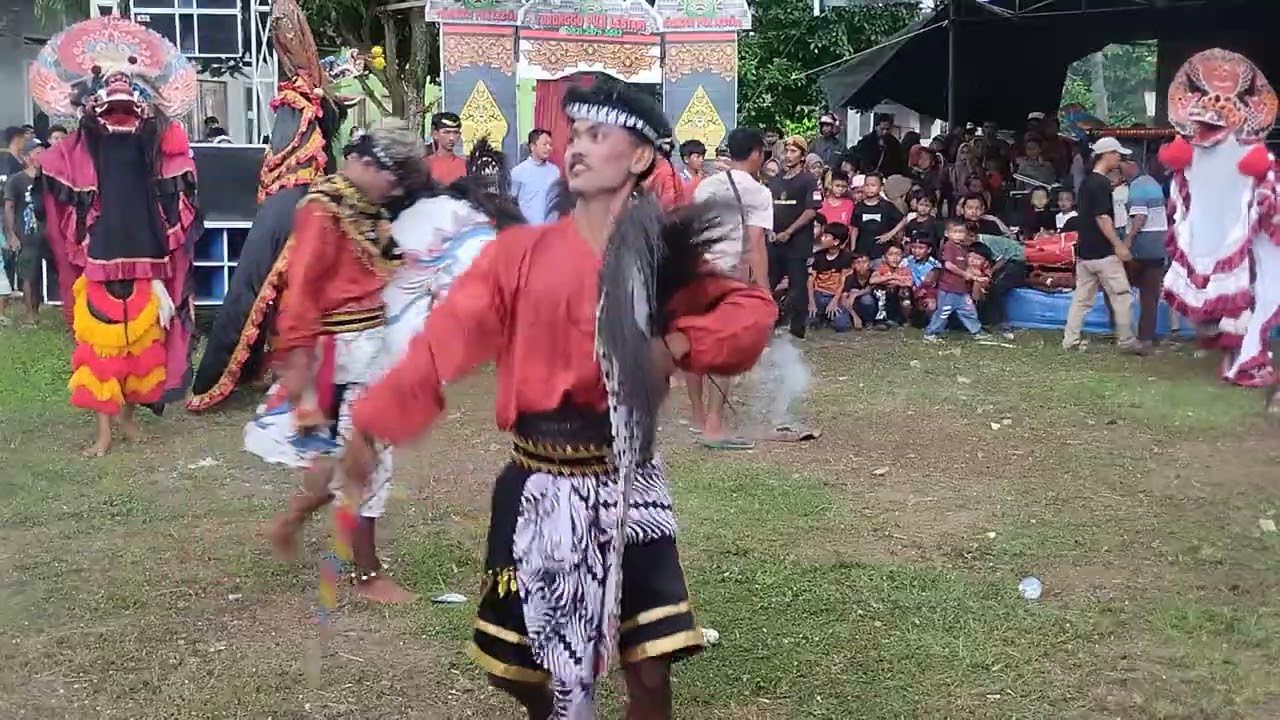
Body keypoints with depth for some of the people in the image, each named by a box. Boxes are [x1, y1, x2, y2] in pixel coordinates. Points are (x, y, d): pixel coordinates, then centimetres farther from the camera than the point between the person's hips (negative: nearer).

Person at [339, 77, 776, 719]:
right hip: (535, 483, 1)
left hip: (625, 484, -1)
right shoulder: (519, 252, -1)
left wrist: (677, 344, -17)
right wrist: (371, 426, -12)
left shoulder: (663, 256, 2)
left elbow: (751, 310, 0)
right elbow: (445, 340, -6)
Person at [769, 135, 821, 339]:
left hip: (797, 242, -6)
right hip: (775, 241, 6)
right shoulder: (775, 180, 14)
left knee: (797, 284, -2)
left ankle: (797, 327, 6)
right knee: (766, 283, 7)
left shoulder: (809, 181, -4)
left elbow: (811, 211, -13)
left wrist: (788, 232, -16)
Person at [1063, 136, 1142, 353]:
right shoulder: (1101, 183, -14)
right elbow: (1102, 217, -20)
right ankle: (1126, 341, 6)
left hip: (1084, 250, 9)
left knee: (1081, 298, 9)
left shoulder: (1086, 182, 13)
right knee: (1121, 296, 1)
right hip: (1103, 252, -9)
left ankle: (1070, 341, 7)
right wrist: (1118, 245, -19)